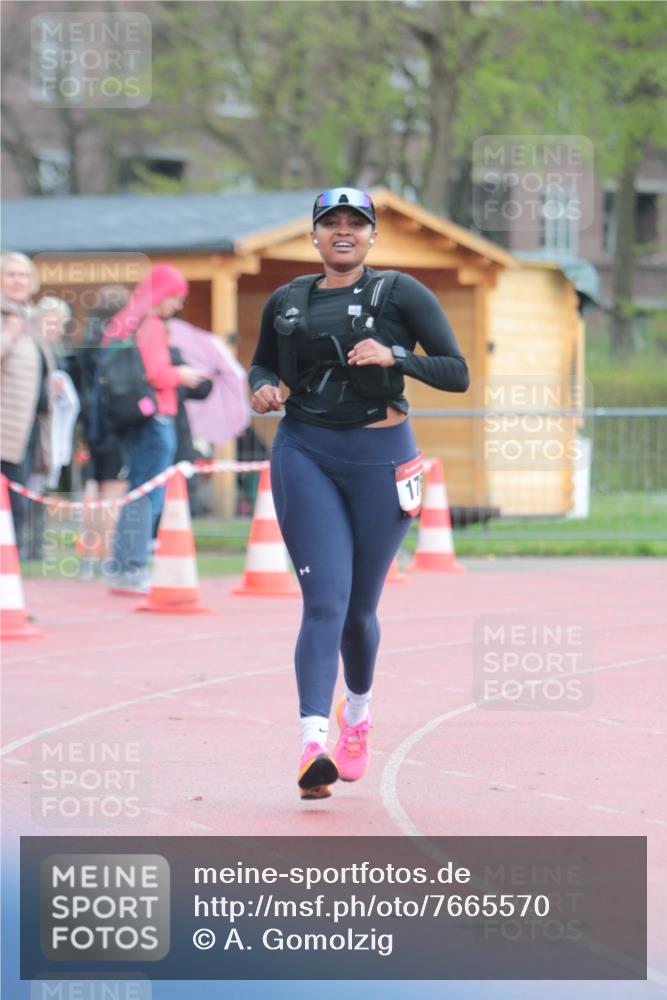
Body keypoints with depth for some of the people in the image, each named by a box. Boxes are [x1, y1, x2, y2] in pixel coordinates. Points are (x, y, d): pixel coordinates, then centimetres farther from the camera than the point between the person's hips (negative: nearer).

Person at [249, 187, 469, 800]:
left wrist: (394, 356, -19)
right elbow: (263, 363, 26)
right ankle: (314, 743, -23)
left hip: (380, 457, -1)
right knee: (326, 600, -14)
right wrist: (263, 388, 3)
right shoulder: (287, 302, 10)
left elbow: (458, 373, -4)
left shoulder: (402, 294, 0)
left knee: (360, 606, 9)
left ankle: (358, 712, 38)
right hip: (305, 454, 1)